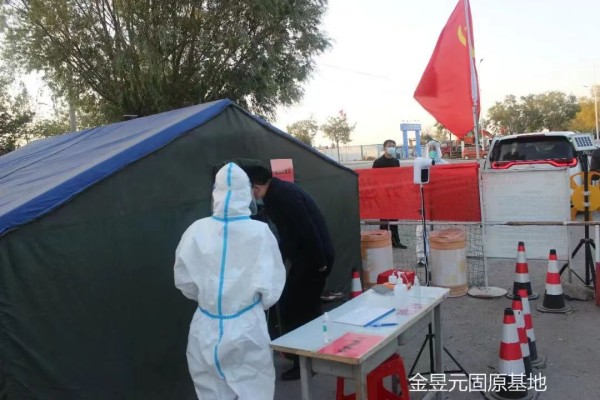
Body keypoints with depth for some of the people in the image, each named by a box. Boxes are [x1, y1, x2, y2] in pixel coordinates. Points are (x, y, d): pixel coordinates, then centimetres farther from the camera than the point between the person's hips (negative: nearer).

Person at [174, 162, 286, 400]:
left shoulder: (198, 231, -10)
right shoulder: (260, 232, -14)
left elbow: (184, 280, 0)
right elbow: (271, 284, -9)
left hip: (208, 329, 2)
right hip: (247, 328, -2)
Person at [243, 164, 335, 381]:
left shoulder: (282, 194, -21)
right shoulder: (278, 192, 10)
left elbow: (308, 230, -25)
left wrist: (320, 263, -19)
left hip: (312, 258, -10)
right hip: (306, 256, 10)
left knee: (292, 309, -1)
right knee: (307, 307, 19)